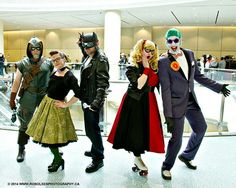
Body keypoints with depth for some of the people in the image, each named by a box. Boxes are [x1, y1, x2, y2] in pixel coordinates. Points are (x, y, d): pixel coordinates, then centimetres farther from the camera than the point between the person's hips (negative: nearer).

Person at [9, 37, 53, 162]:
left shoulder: (48, 63, 0)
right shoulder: (23, 64, -1)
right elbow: (17, 82, 3)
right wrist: (12, 99, 2)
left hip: (45, 97, 1)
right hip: (28, 98, 0)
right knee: (25, 124, 9)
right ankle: (21, 150, 27)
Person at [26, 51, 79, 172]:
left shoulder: (69, 76, -18)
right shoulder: (55, 72, 4)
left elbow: (78, 94, -24)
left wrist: (66, 104, -18)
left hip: (57, 107, -8)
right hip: (46, 102, 8)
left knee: (51, 134, -1)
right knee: (47, 132, 15)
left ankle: (58, 159, 20)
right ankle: (57, 157, 31)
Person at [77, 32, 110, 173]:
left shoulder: (101, 59, -14)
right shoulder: (87, 57, 12)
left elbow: (103, 83, -20)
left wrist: (96, 102, -26)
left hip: (93, 101, -9)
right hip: (86, 99, 9)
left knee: (92, 129, -4)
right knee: (91, 128, 21)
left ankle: (98, 159, 12)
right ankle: (96, 150, 40)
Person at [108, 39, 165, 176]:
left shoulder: (155, 67, 6)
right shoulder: (132, 69, -9)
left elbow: (159, 85, 5)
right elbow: (138, 85, -23)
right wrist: (146, 68, -17)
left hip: (149, 102, 5)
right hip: (135, 103, -5)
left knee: (147, 131, 9)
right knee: (136, 131, 2)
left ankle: (137, 159, 30)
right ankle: (138, 160, 26)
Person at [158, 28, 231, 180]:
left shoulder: (190, 54, 3)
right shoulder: (164, 62, -14)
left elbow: (198, 76, 14)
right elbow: (165, 89, -17)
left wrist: (218, 87, 12)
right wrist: (168, 114, -18)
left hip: (191, 101, 7)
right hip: (176, 104, -7)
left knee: (201, 128, 20)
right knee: (177, 139, -2)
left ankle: (186, 156, 41)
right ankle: (167, 167, 24)